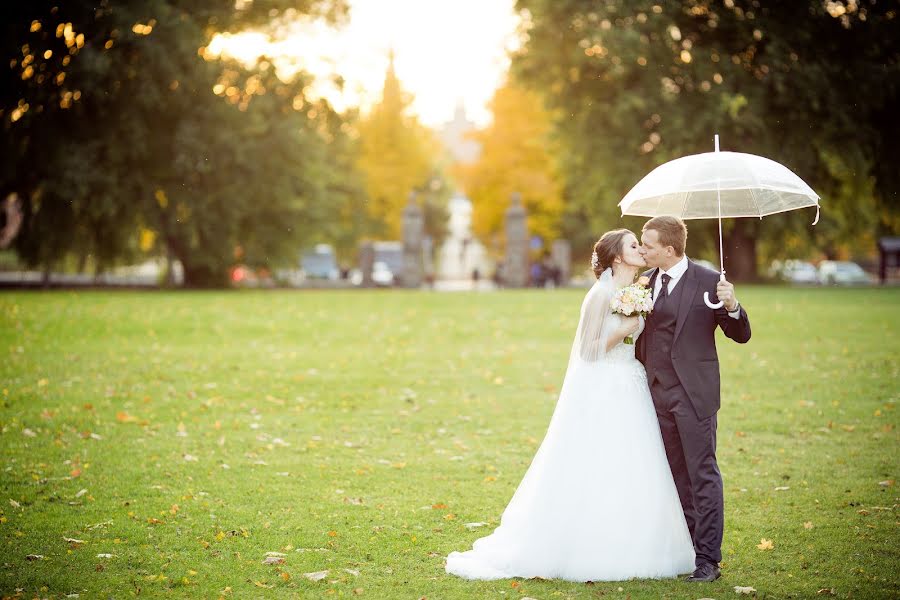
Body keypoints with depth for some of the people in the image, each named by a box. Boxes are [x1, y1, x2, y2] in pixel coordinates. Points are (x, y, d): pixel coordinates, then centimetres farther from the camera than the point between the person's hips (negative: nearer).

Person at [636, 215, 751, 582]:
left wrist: (732, 307, -23)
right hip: (657, 394, 6)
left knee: (702, 475, -4)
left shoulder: (707, 281, -7)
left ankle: (708, 559, -2)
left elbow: (741, 335, -5)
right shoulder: (644, 282, 9)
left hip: (693, 394, -6)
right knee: (676, 477, 13)